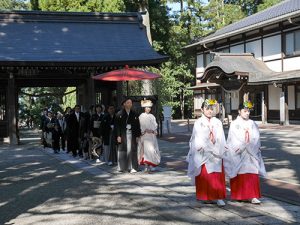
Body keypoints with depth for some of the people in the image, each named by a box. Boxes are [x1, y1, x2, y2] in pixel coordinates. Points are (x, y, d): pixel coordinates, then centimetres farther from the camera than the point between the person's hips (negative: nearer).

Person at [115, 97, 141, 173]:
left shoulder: (134, 114, 8)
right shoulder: (119, 114, 1)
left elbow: (137, 125, 8)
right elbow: (117, 126, -1)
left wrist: (138, 135, 2)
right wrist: (118, 136, -7)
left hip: (132, 134, 2)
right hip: (123, 135, -1)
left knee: (132, 150, -3)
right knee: (123, 150, 1)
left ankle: (132, 167, 1)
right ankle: (122, 167, 9)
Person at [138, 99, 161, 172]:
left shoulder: (152, 116, 14)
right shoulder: (141, 116, -1)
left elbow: (155, 125, 11)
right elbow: (140, 126, -4)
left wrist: (154, 131, -4)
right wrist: (145, 131, -14)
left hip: (152, 135, 5)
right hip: (145, 135, -5)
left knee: (153, 150, 3)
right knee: (146, 149, -11)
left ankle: (151, 165, 11)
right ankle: (146, 165, -8)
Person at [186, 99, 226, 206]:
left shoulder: (218, 122, 8)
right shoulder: (198, 123, 1)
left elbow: (221, 138, 7)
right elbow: (197, 139, -1)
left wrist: (220, 151, -3)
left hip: (216, 153, 2)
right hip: (203, 154, -2)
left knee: (218, 176, -1)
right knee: (204, 176, 3)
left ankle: (219, 197, 1)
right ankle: (206, 197, 13)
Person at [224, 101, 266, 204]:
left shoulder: (252, 124, 9)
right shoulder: (234, 124, 1)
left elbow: (255, 138, 2)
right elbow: (234, 139, -5)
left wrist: (244, 146, -9)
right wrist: (242, 146, -11)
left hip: (251, 153, 3)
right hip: (238, 154, -2)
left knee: (252, 175, -4)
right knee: (239, 175, 2)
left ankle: (252, 196, -4)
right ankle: (238, 195, 13)